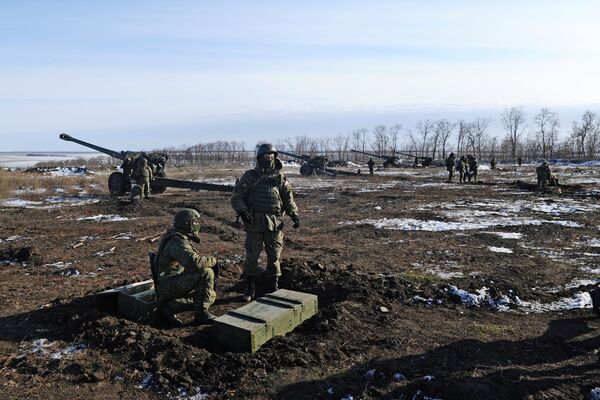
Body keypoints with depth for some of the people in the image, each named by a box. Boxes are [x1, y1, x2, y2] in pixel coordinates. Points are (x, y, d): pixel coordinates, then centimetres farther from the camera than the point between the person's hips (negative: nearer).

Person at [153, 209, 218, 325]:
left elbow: (192, 258, 25)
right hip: (169, 284, -11)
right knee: (206, 274, -25)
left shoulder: (182, 238, 14)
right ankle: (201, 313, -12)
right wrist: (213, 260, -20)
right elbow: (194, 262, -37)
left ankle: (168, 305, 14)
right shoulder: (177, 242, -20)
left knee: (211, 295, 14)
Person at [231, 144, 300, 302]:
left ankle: (273, 287, 21)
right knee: (251, 256, 2)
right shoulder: (250, 176, 3)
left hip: (275, 224, 2)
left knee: (274, 256, 7)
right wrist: (242, 211, -17)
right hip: (254, 223, -2)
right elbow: (236, 197, 1)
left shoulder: (279, 177, 10)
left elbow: (288, 197, 12)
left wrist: (294, 214, -2)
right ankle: (250, 289, 15)